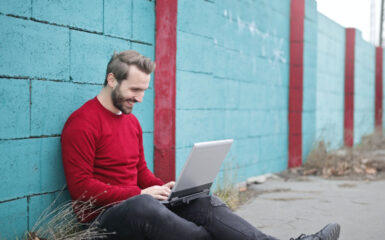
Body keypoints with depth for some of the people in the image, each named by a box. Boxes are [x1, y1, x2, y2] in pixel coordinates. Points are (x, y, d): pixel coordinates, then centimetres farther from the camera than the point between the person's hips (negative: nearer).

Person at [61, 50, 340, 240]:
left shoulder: (132, 122, 17)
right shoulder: (82, 123, -11)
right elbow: (81, 187, -16)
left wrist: (162, 187, -1)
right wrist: (139, 194, -19)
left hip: (137, 203, 8)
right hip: (103, 216, -8)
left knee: (205, 203, -13)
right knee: (143, 207, -40)